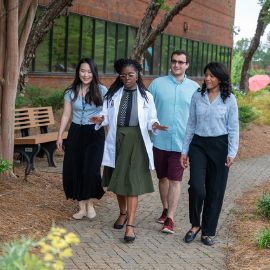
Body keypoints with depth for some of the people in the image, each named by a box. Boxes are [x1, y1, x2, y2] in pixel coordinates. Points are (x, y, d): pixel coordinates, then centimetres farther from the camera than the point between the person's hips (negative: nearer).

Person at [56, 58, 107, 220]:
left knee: (91, 169, -10)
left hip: (95, 133, -3)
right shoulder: (71, 92, 5)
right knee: (75, 169, 2)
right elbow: (66, 115, 9)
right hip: (76, 133, 3)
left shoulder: (101, 91, -3)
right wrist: (60, 135, 6)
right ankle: (82, 206, 15)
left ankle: (90, 203, 13)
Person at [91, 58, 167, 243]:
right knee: (118, 179, 13)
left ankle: (130, 226, -10)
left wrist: (154, 125, -18)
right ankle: (123, 213, 36)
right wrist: (101, 119, -17)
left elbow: (150, 119, 4)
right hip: (116, 140, 3)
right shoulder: (113, 94, 7)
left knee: (132, 182, -8)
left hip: (136, 141, -3)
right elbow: (107, 116, 5)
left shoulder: (146, 96, 4)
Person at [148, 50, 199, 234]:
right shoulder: (157, 84, 2)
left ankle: (170, 219, 1)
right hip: (160, 140, 2)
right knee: (163, 178, 15)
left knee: (175, 180, -3)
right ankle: (166, 210, 32)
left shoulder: (194, 88, 2)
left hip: (181, 142, -1)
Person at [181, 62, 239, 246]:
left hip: (219, 146, -1)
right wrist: (185, 150, 9)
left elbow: (233, 128, -1)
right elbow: (191, 125, 10)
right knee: (197, 187, -13)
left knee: (215, 191, 4)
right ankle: (195, 224, 10)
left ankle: (208, 231, 18)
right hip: (198, 144, 1)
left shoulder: (229, 99, -1)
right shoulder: (197, 96, 5)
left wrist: (232, 153, -10)